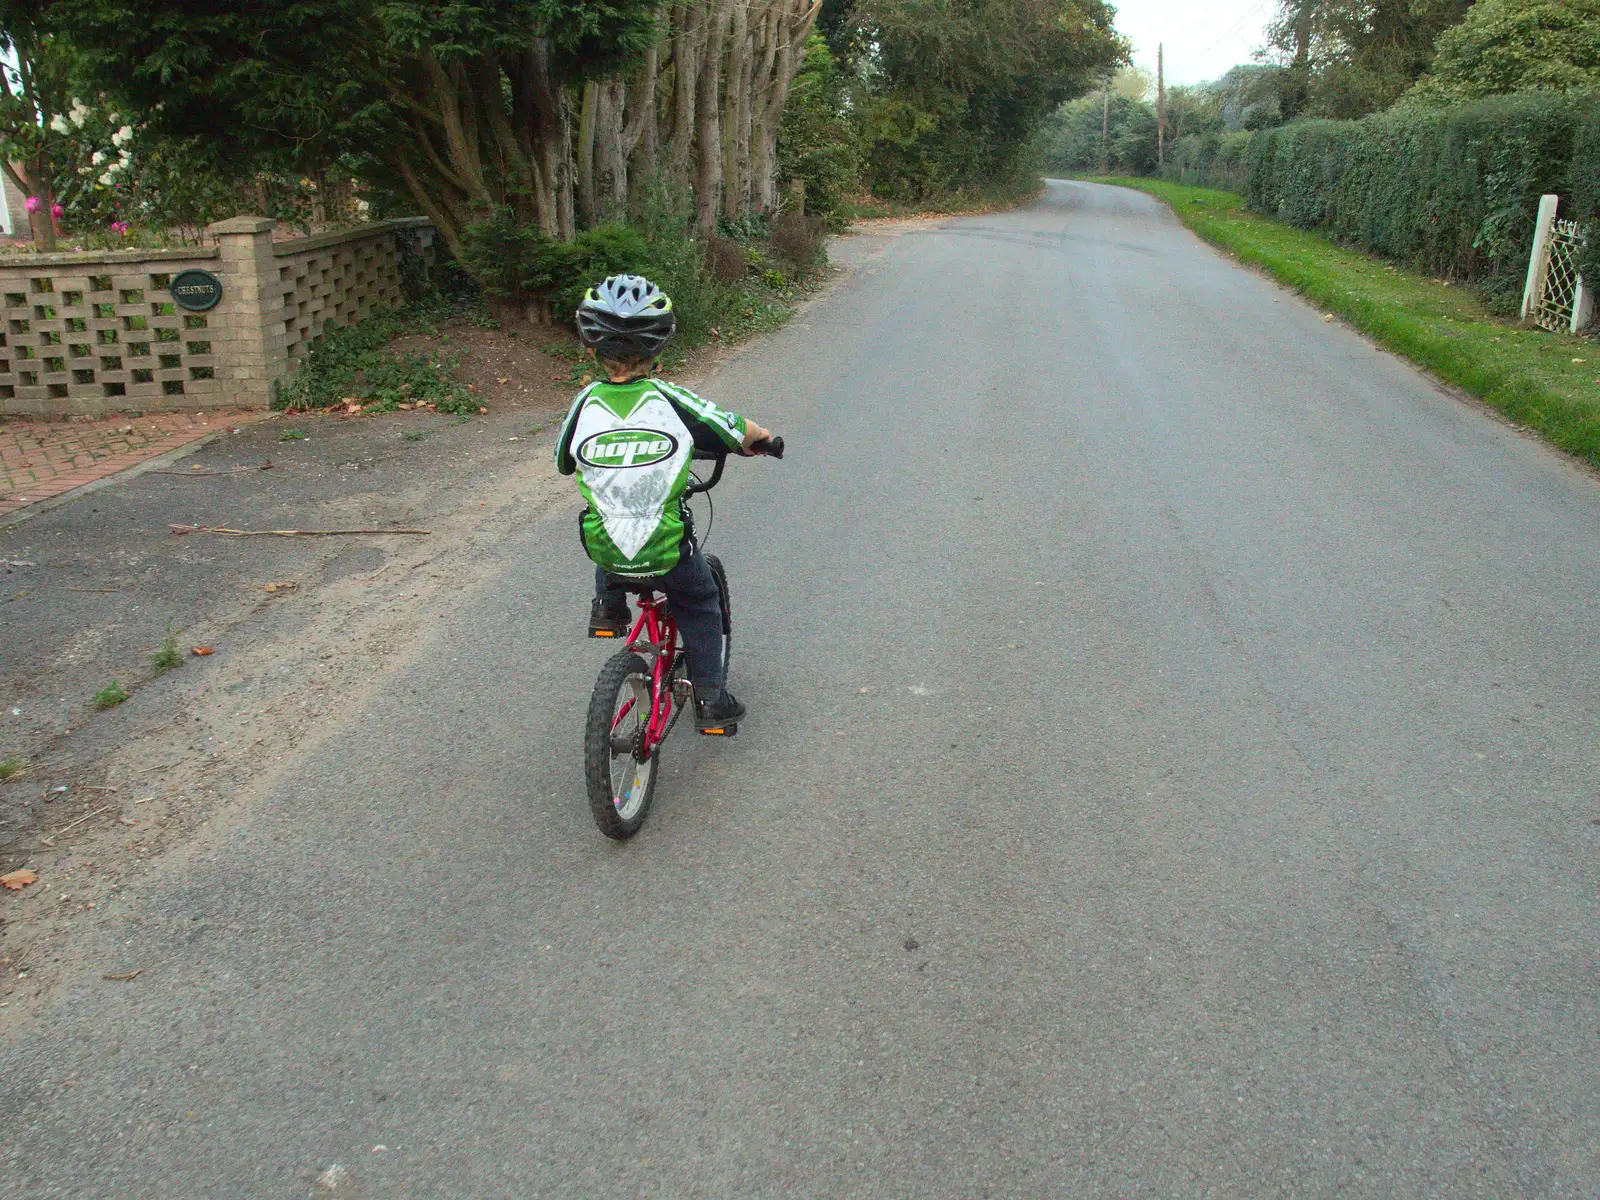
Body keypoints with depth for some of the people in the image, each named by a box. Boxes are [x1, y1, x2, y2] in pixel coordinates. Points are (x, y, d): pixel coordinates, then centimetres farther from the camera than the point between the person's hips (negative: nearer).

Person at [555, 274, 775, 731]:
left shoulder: (586, 402, -7)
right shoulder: (670, 400, -13)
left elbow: (563, 463, 10)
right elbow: (740, 433, -3)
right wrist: (763, 436, 20)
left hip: (604, 549, 2)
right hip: (666, 549, -2)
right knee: (699, 605, 26)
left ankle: (608, 605, 27)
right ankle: (711, 698, 25)